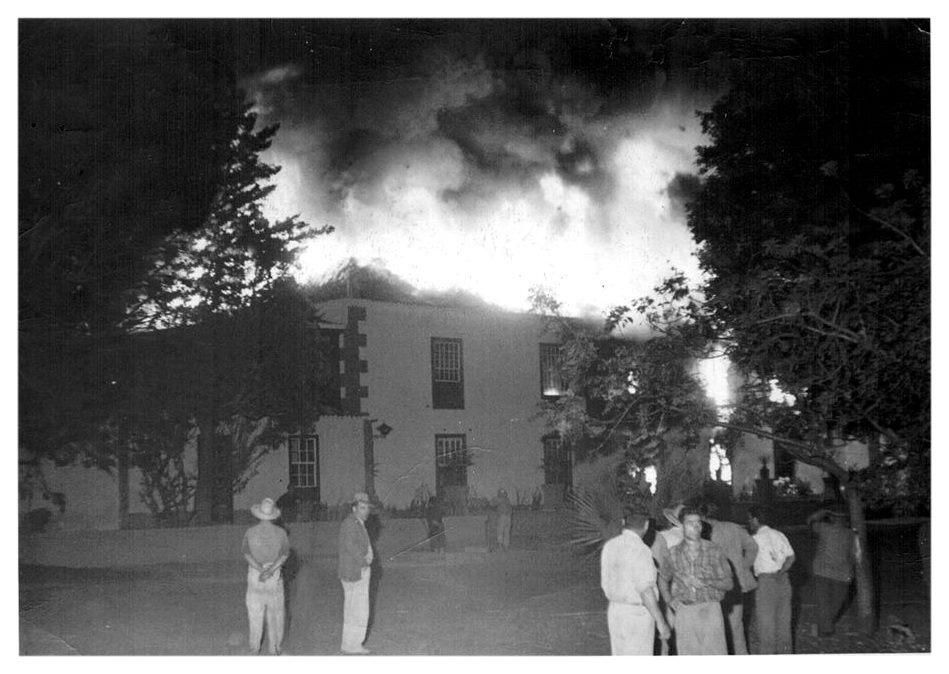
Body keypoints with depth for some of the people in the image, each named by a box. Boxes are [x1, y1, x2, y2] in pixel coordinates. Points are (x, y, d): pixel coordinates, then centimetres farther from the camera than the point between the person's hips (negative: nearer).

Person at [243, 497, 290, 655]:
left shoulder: (250, 532, -5)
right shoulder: (280, 532, -6)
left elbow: (247, 554, -12)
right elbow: (285, 555, -12)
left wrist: (261, 569, -18)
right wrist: (270, 570, -18)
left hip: (255, 573, 0)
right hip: (275, 576, 0)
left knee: (255, 612, 10)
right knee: (275, 613, 10)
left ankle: (254, 648, 16)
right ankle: (274, 648, 14)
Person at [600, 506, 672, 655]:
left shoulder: (609, 546, 4)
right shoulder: (640, 550, -18)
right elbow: (645, 591, -21)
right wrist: (661, 622, -14)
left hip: (614, 610, 7)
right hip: (637, 614, -7)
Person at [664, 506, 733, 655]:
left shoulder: (714, 551, 3)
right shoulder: (673, 553, 6)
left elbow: (728, 583, 5)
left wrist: (706, 582, -12)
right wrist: (671, 602, 1)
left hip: (710, 610, -1)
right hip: (684, 613, 1)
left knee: (716, 653, -8)